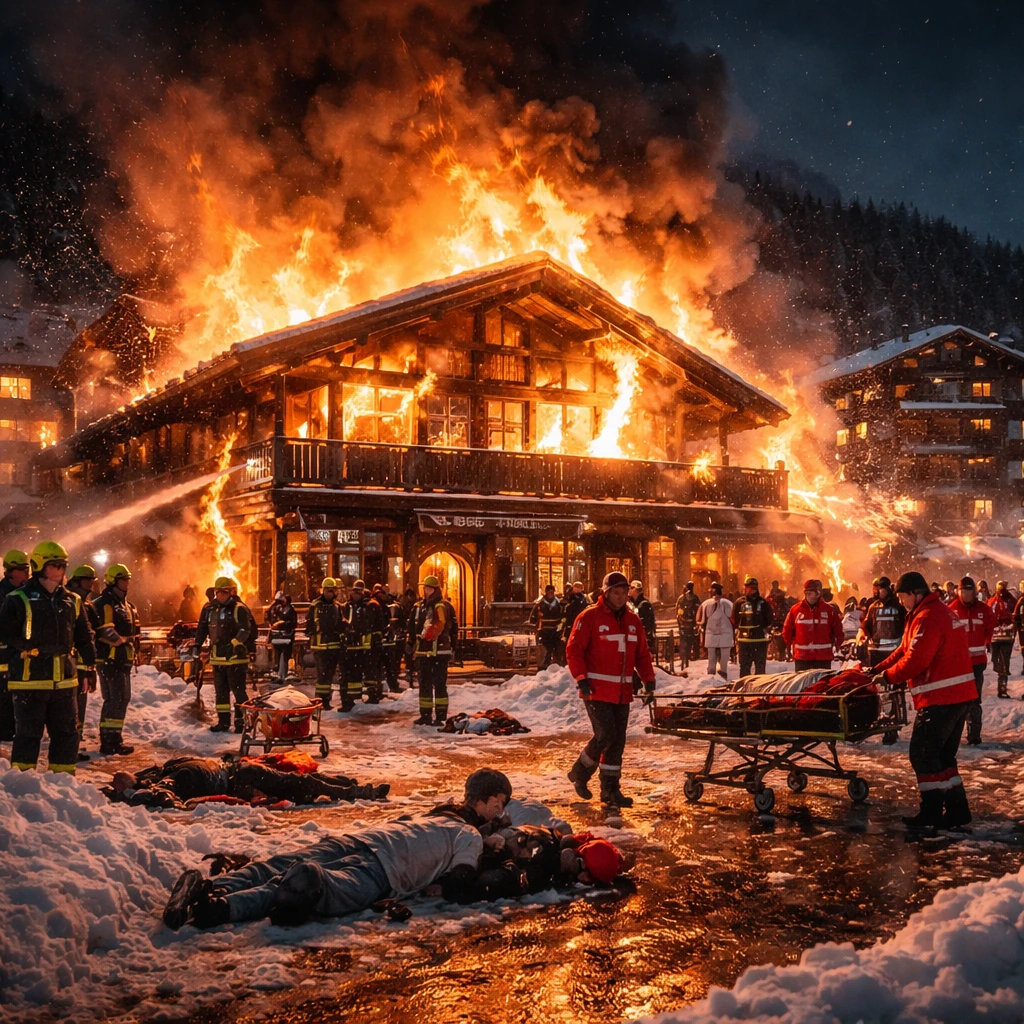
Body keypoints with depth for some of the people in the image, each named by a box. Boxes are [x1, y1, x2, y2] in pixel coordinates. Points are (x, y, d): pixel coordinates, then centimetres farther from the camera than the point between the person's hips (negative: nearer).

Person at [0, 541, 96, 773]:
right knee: (28, 733, -1)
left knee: (67, 732, 10)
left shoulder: (72, 601, 11)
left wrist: (91, 667, 12)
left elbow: (84, 638, 16)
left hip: (64, 680, 5)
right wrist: (35, 647, -15)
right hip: (30, 681, -5)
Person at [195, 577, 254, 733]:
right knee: (220, 691, 13)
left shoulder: (239, 609, -10)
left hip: (235, 657, -8)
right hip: (218, 658, 8)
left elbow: (245, 630, -22)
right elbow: (203, 627, 23)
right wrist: (197, 644, 16)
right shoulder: (213, 609, 14)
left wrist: (234, 643, -33)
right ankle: (223, 721, 21)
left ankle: (242, 721, 1)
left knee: (238, 690, -5)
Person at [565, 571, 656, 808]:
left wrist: (648, 679, 1)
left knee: (618, 741, 7)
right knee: (605, 735, -13)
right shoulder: (589, 617, -7)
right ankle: (580, 772, 11)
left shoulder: (633, 620, 11)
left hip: (623, 692, 6)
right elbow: (573, 650, -9)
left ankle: (610, 789, 16)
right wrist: (582, 680, -19)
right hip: (597, 690, -6)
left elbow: (642, 654, 15)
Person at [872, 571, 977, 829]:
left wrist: (888, 676, -9)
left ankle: (932, 810, 2)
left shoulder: (927, 618, -17)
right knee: (944, 755, 16)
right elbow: (905, 650, 19)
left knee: (922, 753, -2)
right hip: (959, 695, 10)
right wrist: (879, 669, 12)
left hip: (940, 699, -10)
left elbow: (915, 660, -23)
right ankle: (957, 809, 17)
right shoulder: (939, 611, 18)